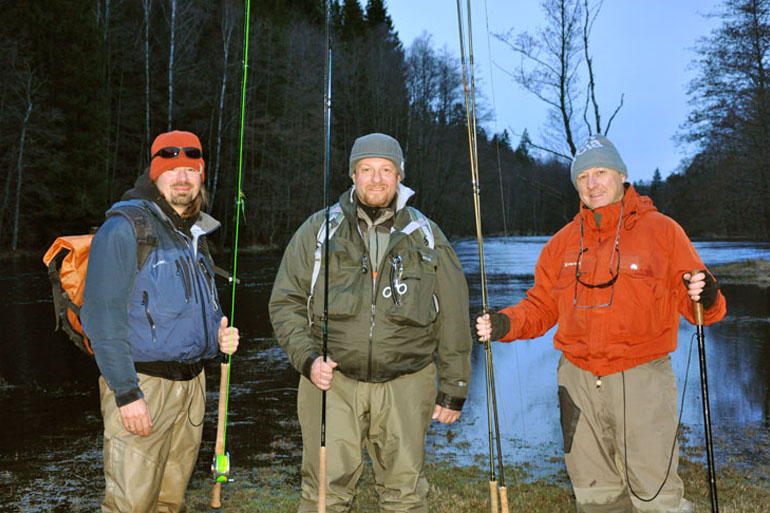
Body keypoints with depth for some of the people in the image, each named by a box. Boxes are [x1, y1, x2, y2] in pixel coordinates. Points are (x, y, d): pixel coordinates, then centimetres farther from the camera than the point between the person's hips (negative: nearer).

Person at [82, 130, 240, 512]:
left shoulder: (195, 235, 15)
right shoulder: (124, 228, -11)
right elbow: (102, 317, -17)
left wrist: (221, 334, 5)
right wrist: (126, 392, -20)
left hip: (191, 381, 8)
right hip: (141, 384, -7)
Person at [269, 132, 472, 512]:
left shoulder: (426, 236, 7)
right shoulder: (318, 230, 5)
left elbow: (452, 317, 9)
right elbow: (285, 303, 7)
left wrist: (454, 389, 7)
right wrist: (307, 358, -8)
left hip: (405, 386, 1)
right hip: (332, 381, 0)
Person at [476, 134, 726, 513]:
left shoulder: (661, 230, 0)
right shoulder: (564, 241, 11)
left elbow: (695, 305, 0)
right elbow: (541, 306, 14)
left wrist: (705, 298, -23)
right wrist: (506, 324, -4)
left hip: (641, 380, -3)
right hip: (578, 381, 4)